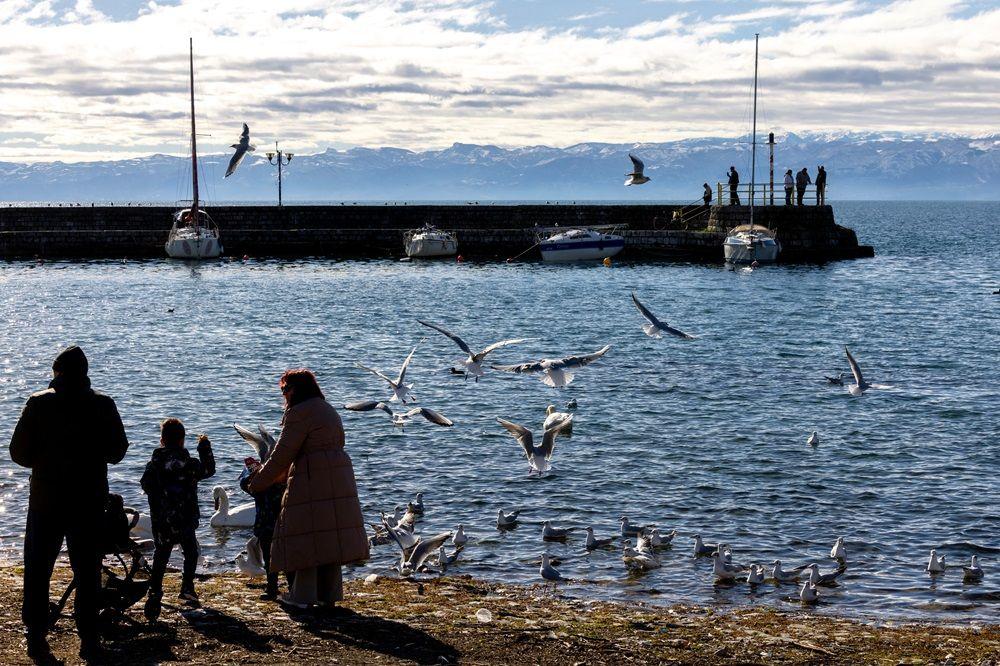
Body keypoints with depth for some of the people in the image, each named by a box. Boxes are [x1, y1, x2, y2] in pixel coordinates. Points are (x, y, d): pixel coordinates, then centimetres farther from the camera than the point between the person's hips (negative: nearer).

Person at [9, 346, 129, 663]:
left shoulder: (38, 404, -7)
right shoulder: (103, 405, -4)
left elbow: (18, 452, -6)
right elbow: (117, 452, 3)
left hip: (46, 499, -1)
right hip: (90, 502, 1)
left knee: (37, 572, 10)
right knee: (87, 572, 9)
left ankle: (37, 640, 8)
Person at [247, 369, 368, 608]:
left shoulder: (299, 412, -9)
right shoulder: (328, 410, 22)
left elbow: (282, 455, -10)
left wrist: (257, 483, 1)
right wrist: (267, 472, 26)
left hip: (311, 483, -9)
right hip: (339, 481, 9)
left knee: (306, 538, -2)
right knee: (331, 535, 11)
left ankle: (303, 595, 1)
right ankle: (329, 594, 16)